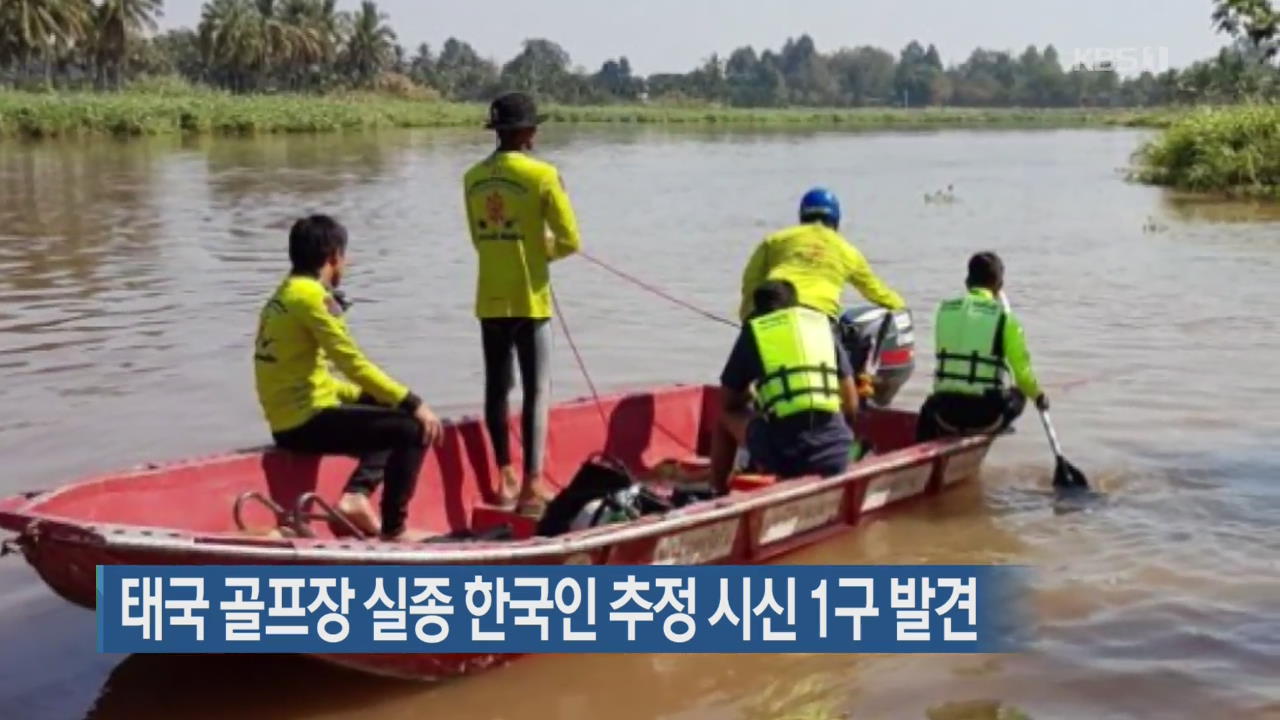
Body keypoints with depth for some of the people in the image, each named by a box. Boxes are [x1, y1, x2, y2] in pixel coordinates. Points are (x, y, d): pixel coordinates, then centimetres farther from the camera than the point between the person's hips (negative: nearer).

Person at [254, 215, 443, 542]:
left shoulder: (284, 295, 17)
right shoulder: (312, 295, -13)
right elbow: (354, 364, -18)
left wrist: (365, 395, 18)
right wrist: (414, 404, -14)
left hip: (288, 421, 10)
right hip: (307, 421, -10)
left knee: (392, 414, 24)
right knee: (414, 429, -12)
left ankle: (357, 493, 5)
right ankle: (393, 529, -8)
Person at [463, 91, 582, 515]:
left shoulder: (473, 178, 5)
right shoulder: (542, 175, -10)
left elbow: (480, 239, 13)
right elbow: (570, 241, -10)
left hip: (490, 301, 5)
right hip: (530, 301, -5)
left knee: (498, 387, 13)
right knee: (537, 391, 0)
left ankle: (505, 479, 19)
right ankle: (532, 486, -4)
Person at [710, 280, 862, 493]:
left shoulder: (753, 331, 14)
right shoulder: (822, 324, 19)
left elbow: (727, 404, 21)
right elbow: (851, 405, 17)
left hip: (782, 450, -2)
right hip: (834, 455, 2)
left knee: (726, 417, 25)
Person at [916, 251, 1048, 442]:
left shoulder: (945, 310, 5)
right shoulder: (1005, 318, -4)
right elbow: (1022, 373, -1)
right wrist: (1038, 395, 16)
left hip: (946, 416, 2)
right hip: (985, 416, -1)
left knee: (930, 406, 36)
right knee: (1017, 395, 29)